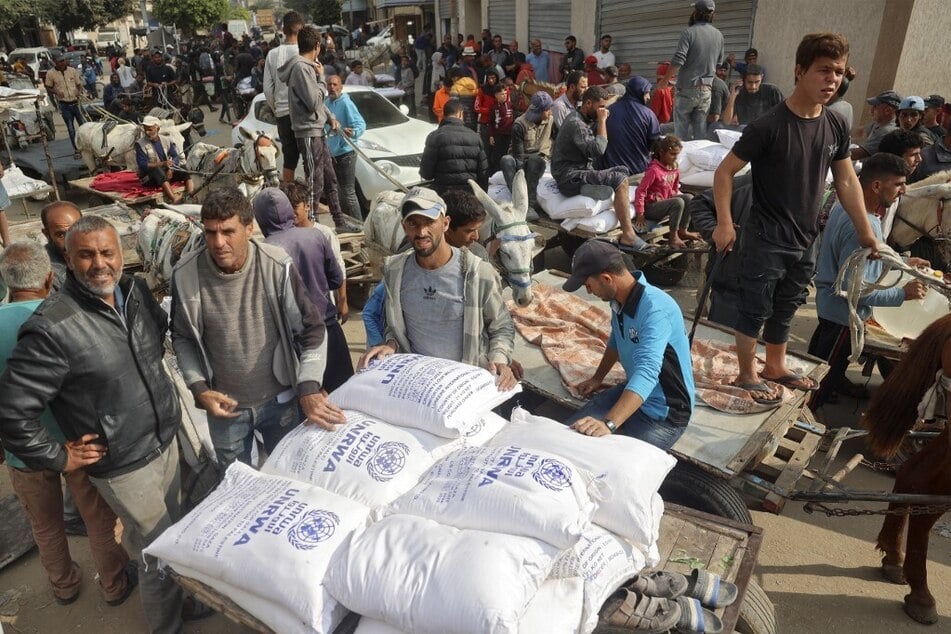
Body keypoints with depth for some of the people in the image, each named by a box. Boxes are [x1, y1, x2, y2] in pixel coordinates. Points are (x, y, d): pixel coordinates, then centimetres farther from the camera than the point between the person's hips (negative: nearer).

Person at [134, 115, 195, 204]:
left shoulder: (165, 140, 7)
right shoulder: (140, 144, -6)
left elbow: (176, 157, 1)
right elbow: (142, 165, -16)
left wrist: (170, 169, -19)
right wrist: (162, 164, -29)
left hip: (166, 173, 5)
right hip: (148, 177, -5)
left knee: (185, 173, -19)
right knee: (157, 170, -37)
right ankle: (174, 199, -59)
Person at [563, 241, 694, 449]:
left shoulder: (656, 309, -31)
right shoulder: (619, 298, -4)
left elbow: (647, 373, -44)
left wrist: (609, 423, -55)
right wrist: (597, 378, 25)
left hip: (665, 413, -7)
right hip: (634, 392, 8)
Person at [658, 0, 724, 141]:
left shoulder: (689, 32, -8)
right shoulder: (719, 35, 8)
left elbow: (677, 61, -15)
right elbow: (719, 63, 13)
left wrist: (665, 80, -5)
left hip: (687, 89, -5)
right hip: (706, 90, 5)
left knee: (681, 131, 0)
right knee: (700, 131, 7)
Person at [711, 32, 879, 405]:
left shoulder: (836, 126, 2)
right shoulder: (769, 126, -18)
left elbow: (846, 181, 11)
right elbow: (724, 173, -14)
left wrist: (865, 232, 12)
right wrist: (725, 224, -20)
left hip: (805, 241, 7)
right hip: (765, 241, -6)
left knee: (785, 310, 20)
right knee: (755, 310, 5)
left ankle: (775, 367, 38)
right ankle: (746, 376, 23)